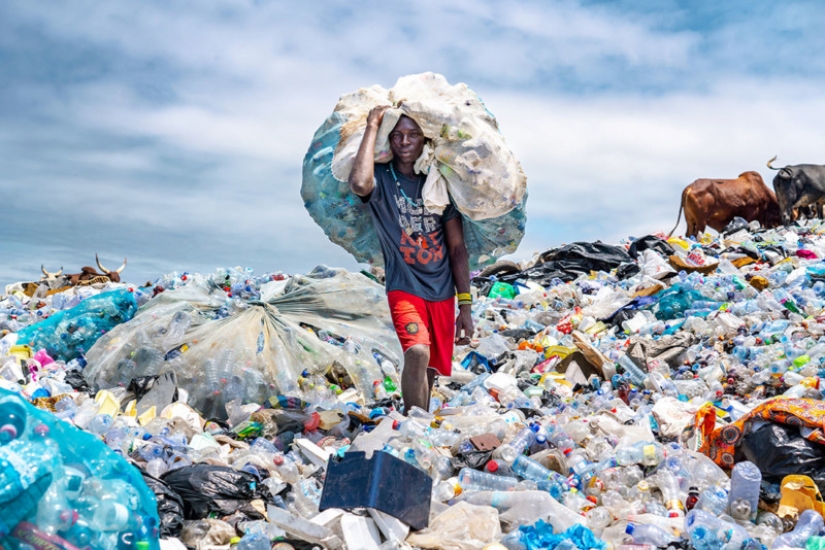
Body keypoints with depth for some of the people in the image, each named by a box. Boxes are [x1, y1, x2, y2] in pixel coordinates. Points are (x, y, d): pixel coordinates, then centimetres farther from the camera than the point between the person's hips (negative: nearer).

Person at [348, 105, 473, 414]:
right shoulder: (381, 179, -5)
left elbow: (457, 247, 6)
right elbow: (359, 184, -32)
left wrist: (465, 305, 2)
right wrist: (372, 126, -19)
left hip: (442, 294, 4)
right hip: (404, 288, -4)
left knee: (429, 372, 12)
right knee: (417, 353, -28)